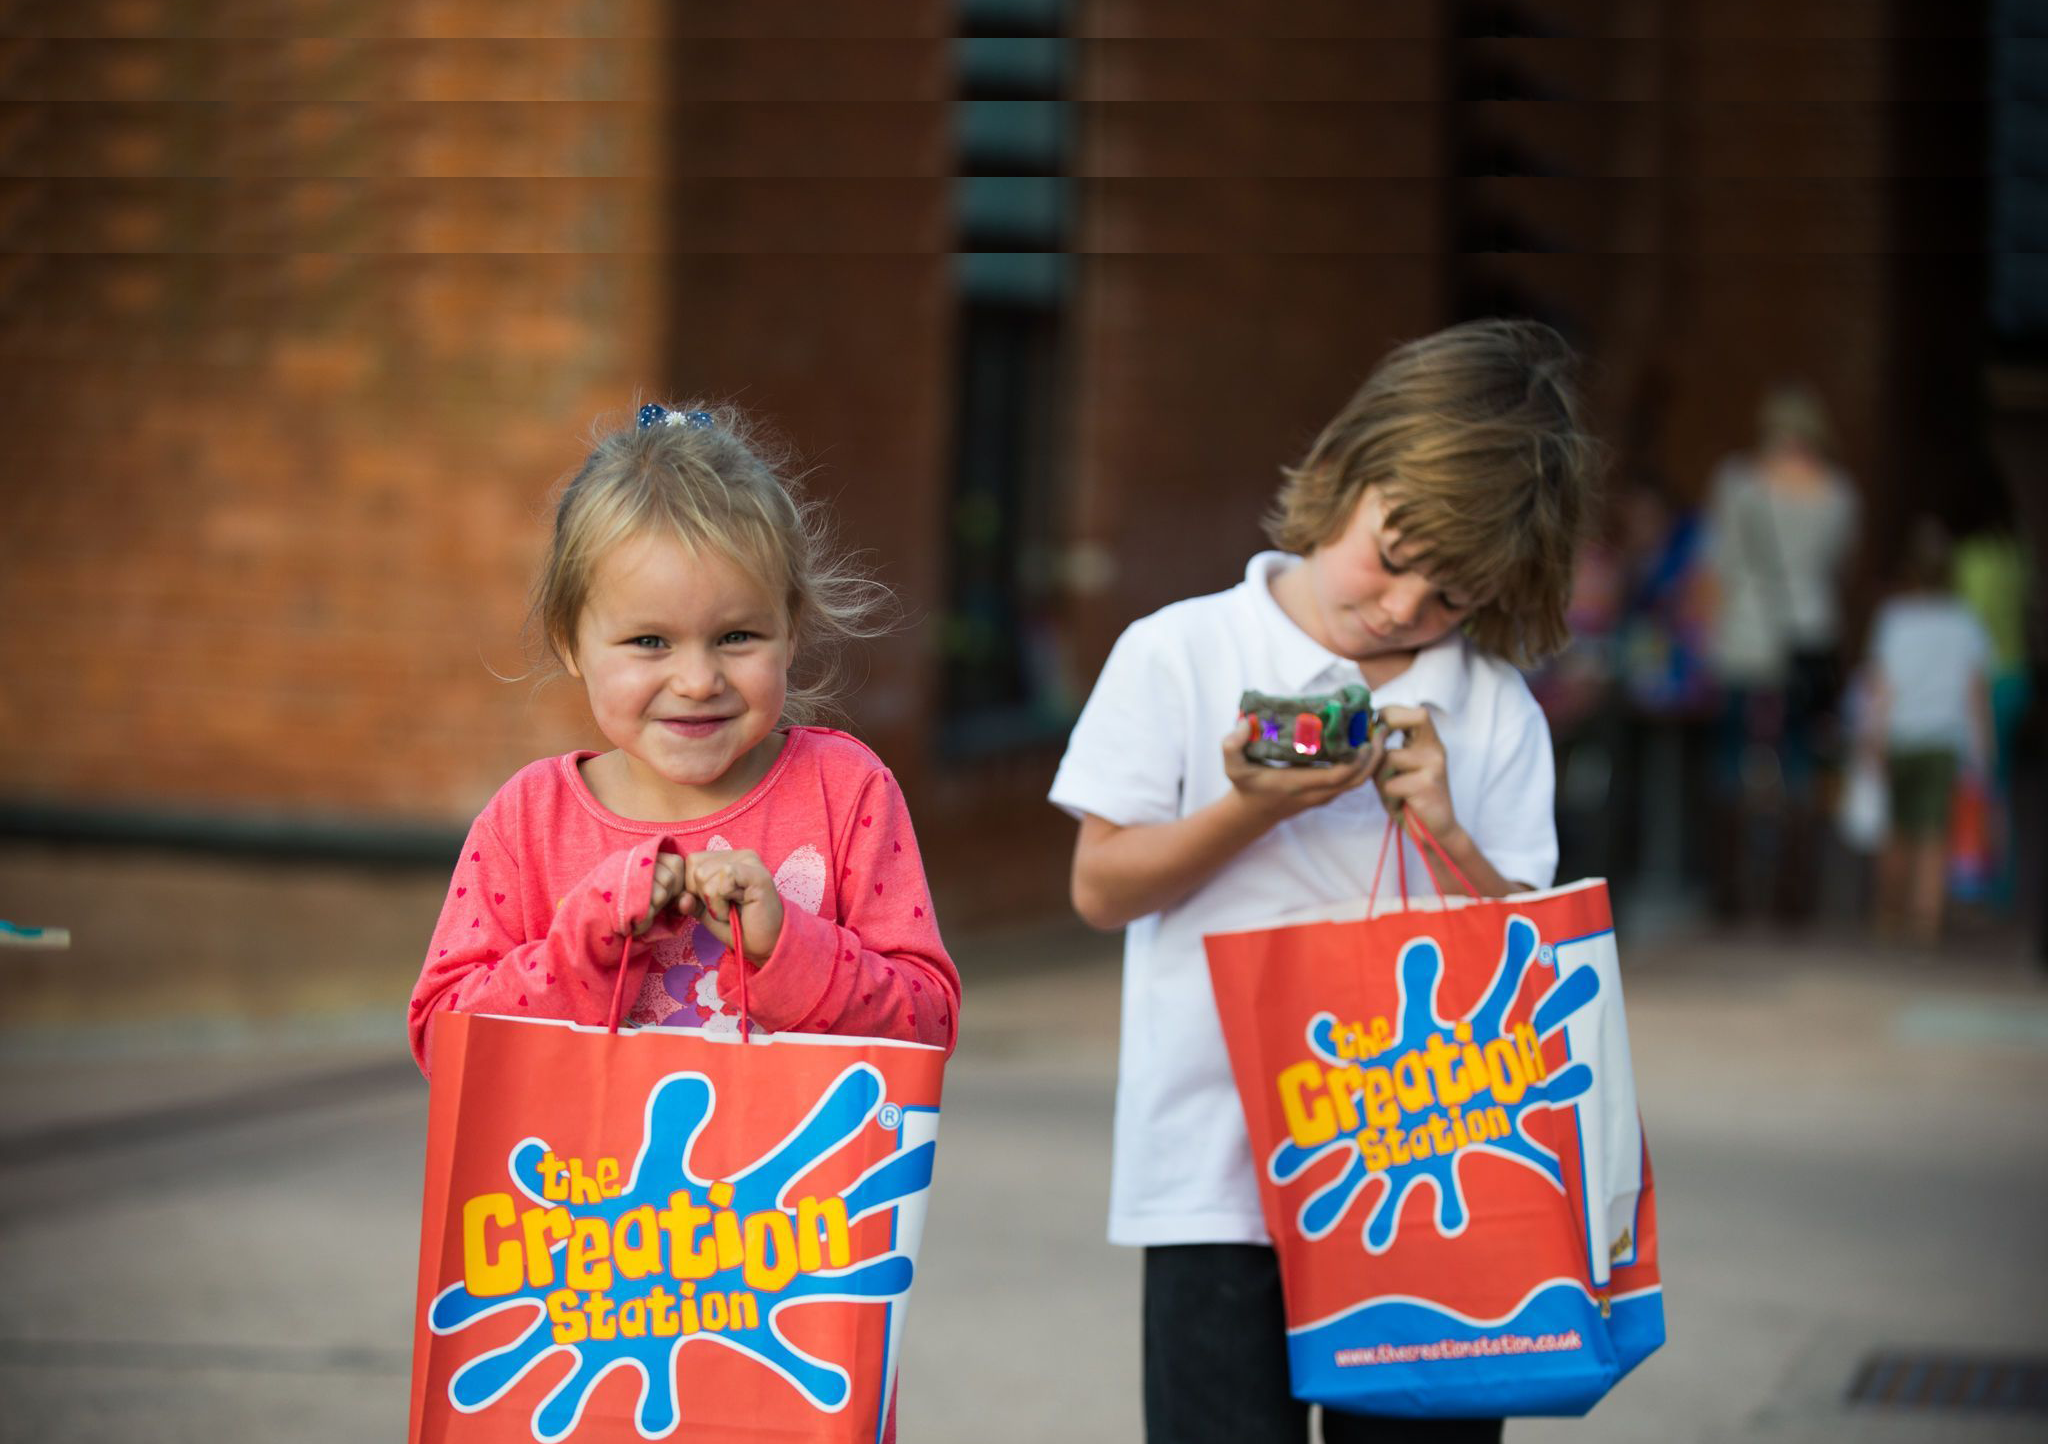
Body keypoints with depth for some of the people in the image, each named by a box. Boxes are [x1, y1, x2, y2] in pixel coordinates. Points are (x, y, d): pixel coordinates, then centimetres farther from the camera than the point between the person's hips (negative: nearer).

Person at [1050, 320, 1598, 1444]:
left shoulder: (1496, 714, 7)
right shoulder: (1179, 656, 1)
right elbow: (1101, 888, -1)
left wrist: (1444, 832, -12)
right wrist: (1255, 809, -15)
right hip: (1219, 1178, -2)